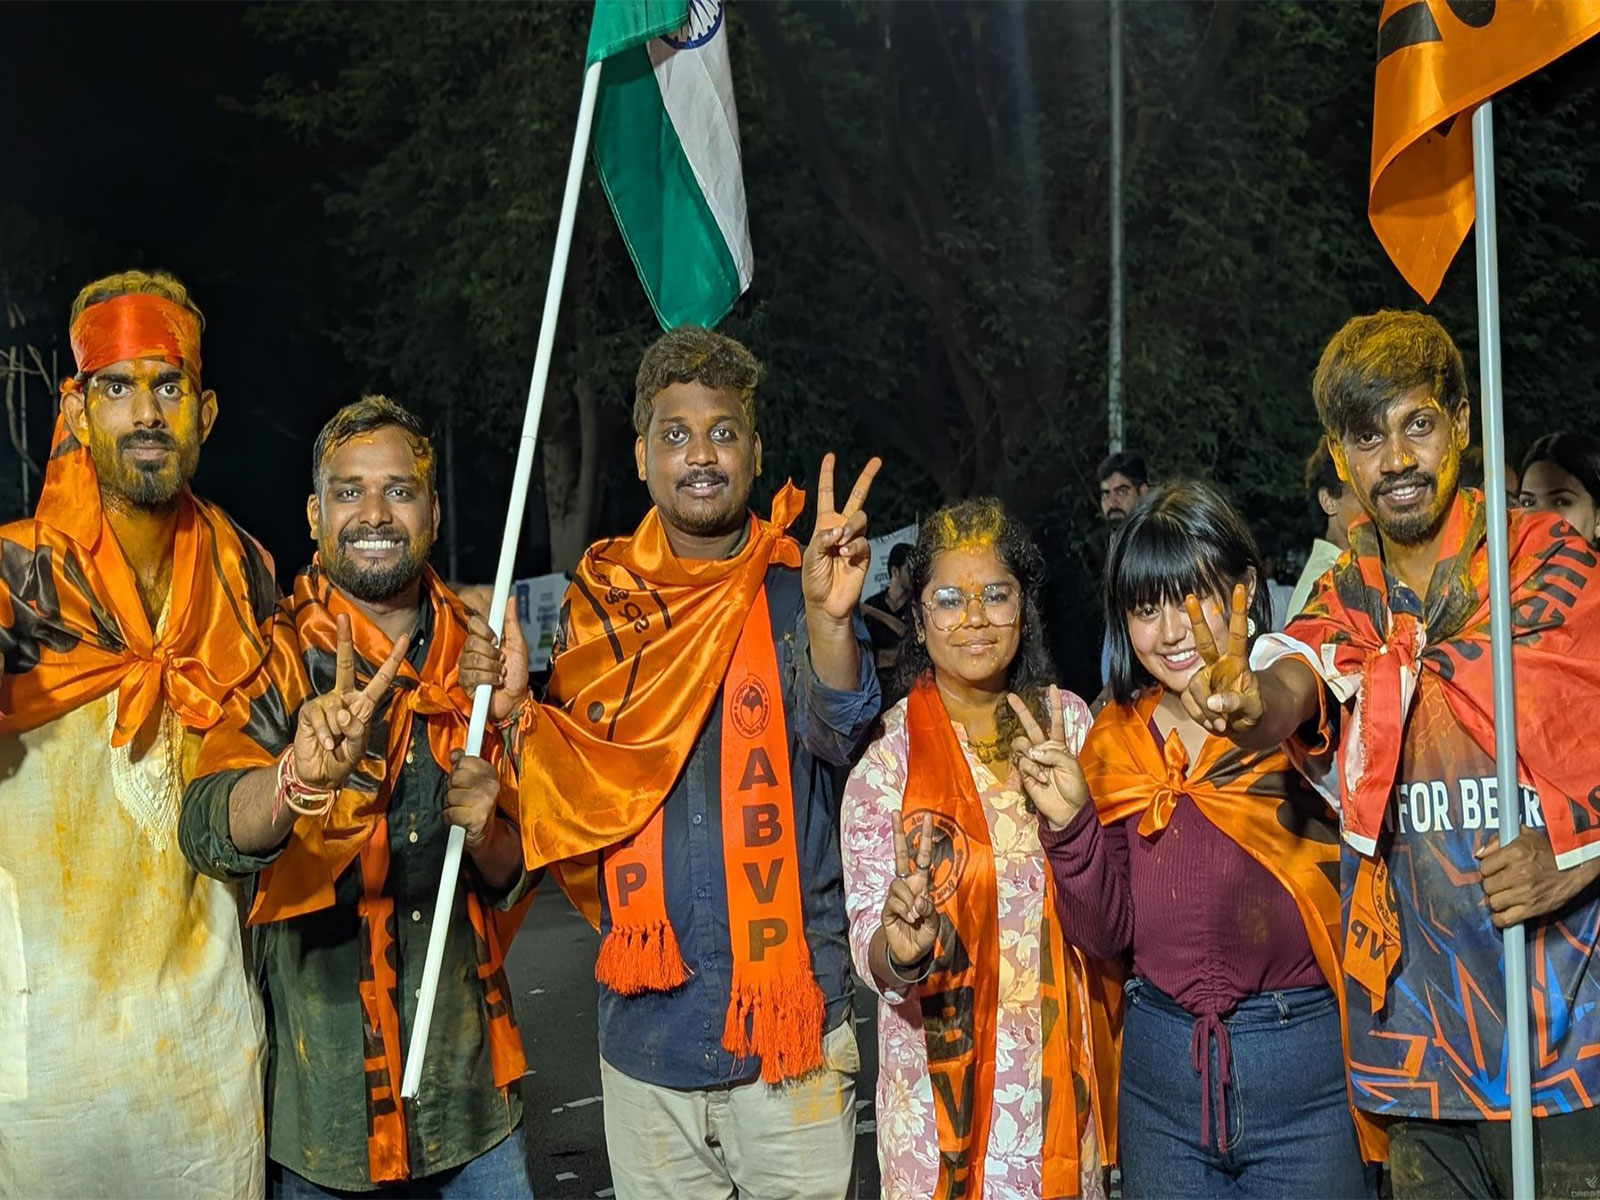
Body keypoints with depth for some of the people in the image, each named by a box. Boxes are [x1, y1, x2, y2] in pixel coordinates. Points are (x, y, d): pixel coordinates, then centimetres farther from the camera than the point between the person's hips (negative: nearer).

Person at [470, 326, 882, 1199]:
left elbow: (837, 735, -21)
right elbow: (569, 795, 5)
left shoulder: (798, 591, -3)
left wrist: (830, 618, -40)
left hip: (790, 1023, -2)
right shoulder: (599, 603, 4)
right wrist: (513, 704, -14)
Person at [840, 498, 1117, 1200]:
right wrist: (898, 947, -34)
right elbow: (868, 935, -11)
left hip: (1062, 1061, 3)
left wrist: (1076, 819, -16)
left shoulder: (1066, 721, 1)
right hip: (942, 1060, -3)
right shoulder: (889, 747, -9)